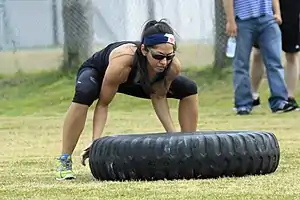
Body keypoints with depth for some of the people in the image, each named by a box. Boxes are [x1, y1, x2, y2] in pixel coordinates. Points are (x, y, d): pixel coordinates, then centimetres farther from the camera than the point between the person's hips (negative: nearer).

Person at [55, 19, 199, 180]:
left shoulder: (173, 67, -31)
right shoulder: (122, 62, -44)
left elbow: (158, 97, -11)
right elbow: (103, 104, -32)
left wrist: (174, 135, -17)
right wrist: (96, 141, -39)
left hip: (136, 81, 5)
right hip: (97, 72, -5)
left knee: (189, 89, -3)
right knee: (84, 93, -40)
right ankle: (64, 161, -30)